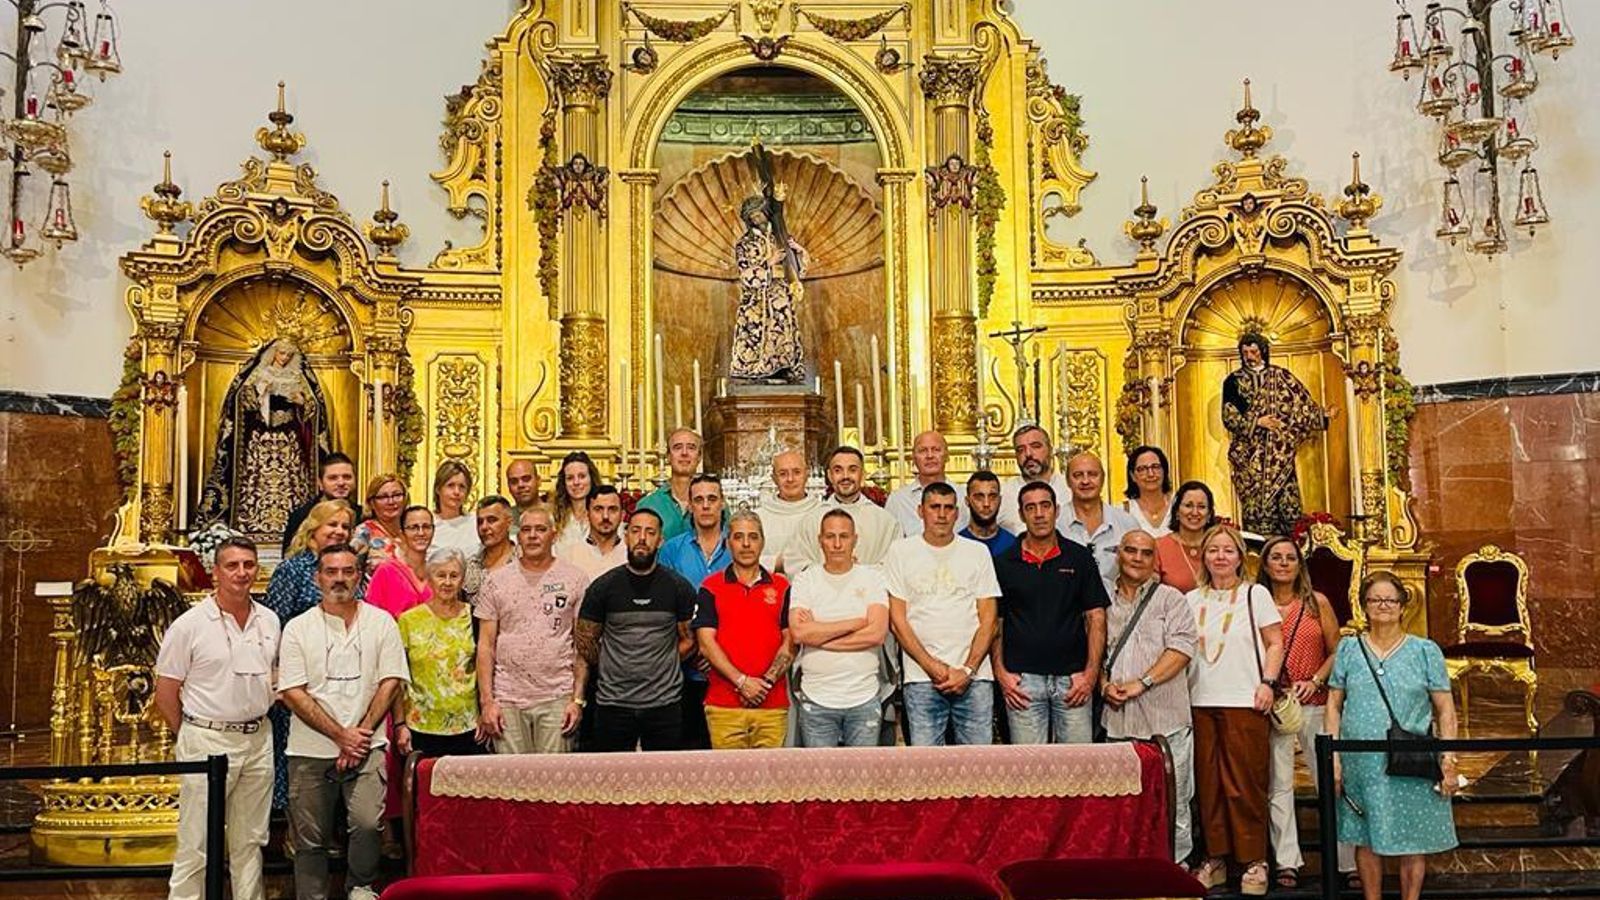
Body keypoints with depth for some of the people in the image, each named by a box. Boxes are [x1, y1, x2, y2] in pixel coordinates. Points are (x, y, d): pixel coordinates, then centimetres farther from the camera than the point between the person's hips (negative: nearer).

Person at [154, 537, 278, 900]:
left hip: (258, 740, 5)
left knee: (250, 840, 13)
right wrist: (193, 738, 3)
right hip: (207, 741, -5)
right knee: (196, 846, -2)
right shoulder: (189, 625, -7)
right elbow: (166, 693, -3)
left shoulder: (270, 621, 7)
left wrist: (257, 724, 9)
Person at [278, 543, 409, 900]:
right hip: (310, 750, 1)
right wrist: (341, 735, -10)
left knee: (368, 822, -18)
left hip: (366, 747, -1)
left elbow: (390, 682, 2)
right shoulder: (298, 628, 3)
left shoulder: (381, 622, 6)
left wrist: (361, 733, -8)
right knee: (310, 839, 5)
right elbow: (292, 693, -3)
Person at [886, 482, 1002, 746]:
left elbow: (988, 618, 6)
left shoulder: (977, 552, 9)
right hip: (922, 678, -1)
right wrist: (932, 666, -7)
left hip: (974, 678, 1)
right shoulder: (901, 552, 6)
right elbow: (897, 620, 2)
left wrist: (968, 670, -6)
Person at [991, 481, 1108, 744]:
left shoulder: (1079, 557, 6)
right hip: (1022, 680, 0)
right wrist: (1001, 673, -2)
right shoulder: (1004, 563, 6)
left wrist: (1091, 673, -3)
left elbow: (1096, 617, 5)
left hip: (1073, 679, 0)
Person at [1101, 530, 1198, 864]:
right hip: (1117, 720, 3)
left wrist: (1141, 683, -14)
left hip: (1165, 720, -3)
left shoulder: (1171, 599, 5)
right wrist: (1105, 684, -4)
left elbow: (1181, 649, -7)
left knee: (1172, 804, 0)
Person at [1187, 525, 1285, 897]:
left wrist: (1267, 682, -8)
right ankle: (1215, 858, 12)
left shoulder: (1256, 594, 5)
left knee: (1246, 783, -4)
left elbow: (1274, 643, 4)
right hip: (1200, 701, 3)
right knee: (1208, 783, 4)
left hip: (1244, 702, -3)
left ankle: (1254, 861, 4)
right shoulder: (1192, 600, 14)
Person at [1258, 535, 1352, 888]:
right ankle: (1287, 862, 8)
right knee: (1277, 786, 1)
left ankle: (1347, 862, 7)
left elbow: (1337, 652, 7)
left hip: (1314, 703, 0)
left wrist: (1315, 681, -7)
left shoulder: (1317, 603, 6)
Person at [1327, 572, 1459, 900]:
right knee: (1366, 840, 8)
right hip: (1361, 763, 1)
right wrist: (1334, 756, 0)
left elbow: (1445, 710, 3)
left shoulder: (1425, 651, 4)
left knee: (1412, 841, 3)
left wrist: (1448, 760, -4)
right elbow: (1334, 705, 7)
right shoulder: (1349, 649, 7)